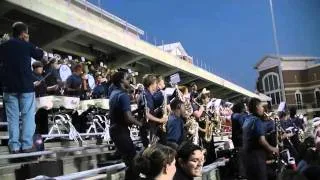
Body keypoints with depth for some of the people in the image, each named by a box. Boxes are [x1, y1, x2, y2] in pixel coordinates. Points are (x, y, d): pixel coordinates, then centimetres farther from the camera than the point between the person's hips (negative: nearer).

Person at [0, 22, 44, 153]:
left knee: (12, 117, 5)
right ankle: (26, 145, -2)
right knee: (28, 116, 1)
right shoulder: (27, 45, -3)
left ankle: (14, 146, 3)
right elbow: (40, 55, 12)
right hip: (26, 86, -3)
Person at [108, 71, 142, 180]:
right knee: (133, 160, -4)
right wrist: (140, 124, -11)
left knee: (127, 158, 18)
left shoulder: (114, 93, 11)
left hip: (114, 129, 10)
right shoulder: (123, 95, -19)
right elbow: (128, 117, -27)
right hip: (121, 130, -10)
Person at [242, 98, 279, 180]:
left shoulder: (246, 120, 13)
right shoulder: (257, 120, -14)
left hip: (247, 155, 9)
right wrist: (271, 149, -6)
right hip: (256, 156, -9)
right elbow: (261, 140, -21)